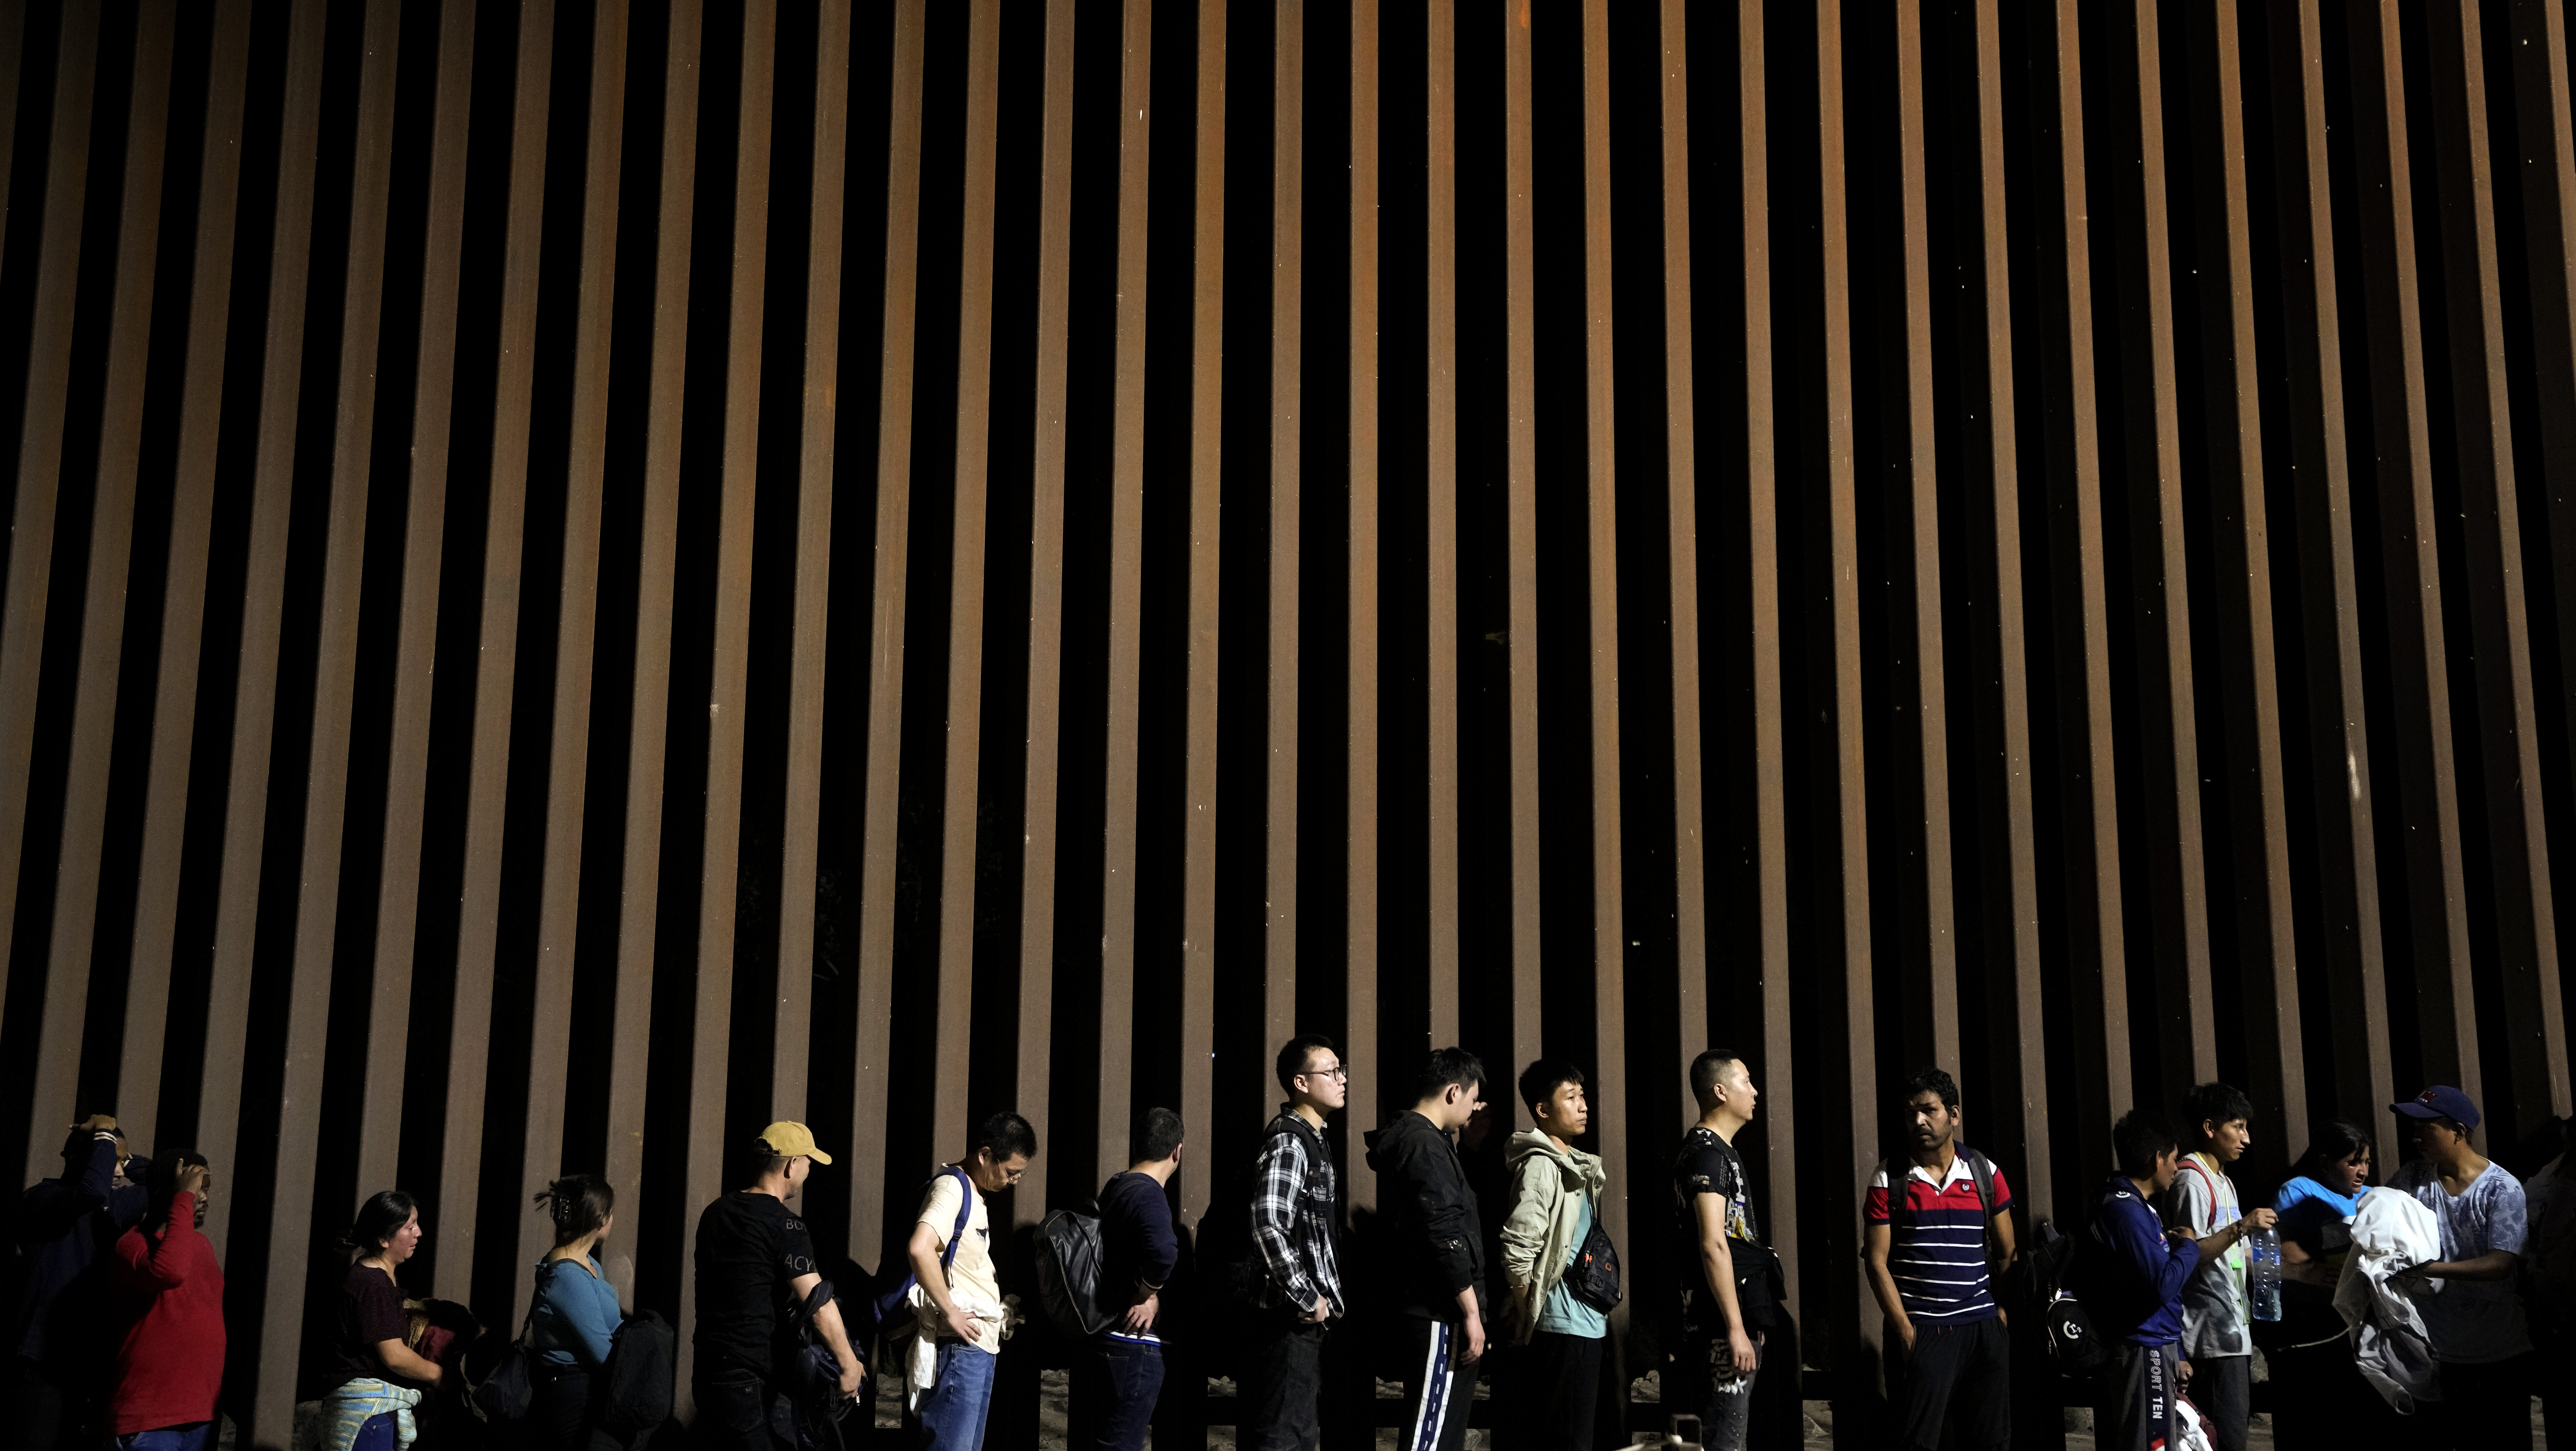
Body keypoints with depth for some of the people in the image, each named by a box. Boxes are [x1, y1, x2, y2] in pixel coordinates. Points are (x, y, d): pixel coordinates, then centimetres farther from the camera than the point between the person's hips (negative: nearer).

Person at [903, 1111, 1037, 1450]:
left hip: (982, 1345, 10)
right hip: (959, 1345, -10)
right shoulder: (952, 1187, -13)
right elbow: (920, 1249, -30)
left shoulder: (973, 1192, 18)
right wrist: (950, 1313, -23)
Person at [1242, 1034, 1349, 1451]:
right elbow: (1268, 1226, -27)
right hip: (1294, 1317, -10)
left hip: (1312, 1314, 10)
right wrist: (1308, 1299, -21)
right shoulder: (1287, 1142, -16)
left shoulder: (1313, 1139, 16)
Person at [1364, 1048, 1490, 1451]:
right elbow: (1446, 1236, -21)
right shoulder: (1425, 1146, -15)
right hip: (1440, 1316, -11)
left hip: (1435, 1313, 11)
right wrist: (1471, 1313, -18)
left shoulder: (1413, 1138, 17)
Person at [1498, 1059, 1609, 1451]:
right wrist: (1527, 1316, -12)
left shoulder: (1576, 1166, 17)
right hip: (1563, 1328, -10)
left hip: (1586, 1326, 10)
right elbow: (1517, 1248, -23)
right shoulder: (1541, 1166, -14)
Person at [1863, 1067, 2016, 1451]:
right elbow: (1877, 1262, -2)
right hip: (1920, 1330, -2)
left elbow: (2007, 1255, 13)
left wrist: (2003, 1315, 5)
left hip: (1983, 1328, 3)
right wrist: (1905, 1330, -7)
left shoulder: (1985, 1173, 7)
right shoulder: (1888, 1181, 1)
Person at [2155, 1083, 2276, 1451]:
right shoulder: (2191, 1180, -12)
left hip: (2235, 1328, 10)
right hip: (2214, 1333, -10)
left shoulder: (2224, 1181, 20)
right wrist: (2241, 1227, -27)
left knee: (2238, 1421, 8)